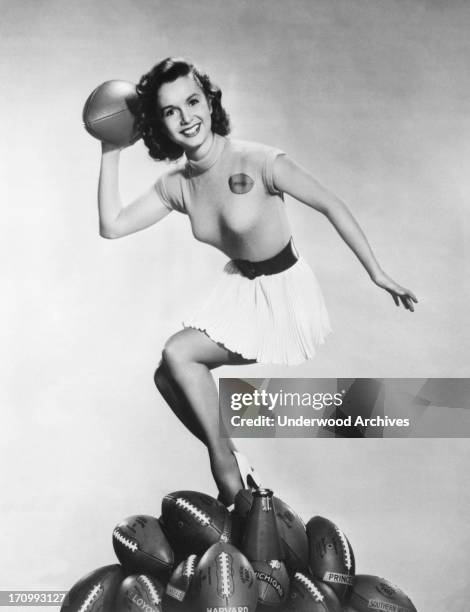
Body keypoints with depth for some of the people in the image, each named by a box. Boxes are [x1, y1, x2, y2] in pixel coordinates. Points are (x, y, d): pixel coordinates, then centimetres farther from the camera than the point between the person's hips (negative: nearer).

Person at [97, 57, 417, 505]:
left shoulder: (259, 162, -23)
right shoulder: (175, 186, -5)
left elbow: (331, 206, -17)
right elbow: (112, 226, -7)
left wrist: (377, 275, -14)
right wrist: (111, 154, -10)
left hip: (286, 292, -7)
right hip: (239, 287, 7)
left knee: (178, 354, -18)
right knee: (167, 377, 1)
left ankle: (224, 459, 3)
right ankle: (232, 467, 18)